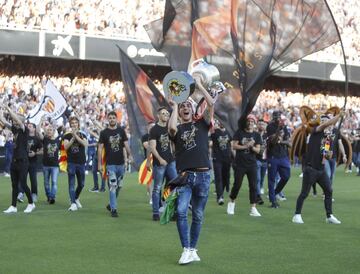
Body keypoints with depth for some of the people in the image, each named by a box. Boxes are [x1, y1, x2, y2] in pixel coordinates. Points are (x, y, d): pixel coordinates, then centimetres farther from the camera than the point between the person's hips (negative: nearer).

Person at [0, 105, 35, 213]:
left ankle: (31, 203, 12)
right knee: (14, 185, 8)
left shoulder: (25, 130, -8)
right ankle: (13, 207, 11)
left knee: (23, 184, -3)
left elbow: (18, 120, -22)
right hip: (14, 161, 7)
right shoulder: (14, 129, 11)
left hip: (23, 161, -7)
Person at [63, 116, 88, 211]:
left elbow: (85, 144, -12)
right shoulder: (67, 136, 5)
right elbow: (66, 147, -10)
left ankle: (76, 198, 34)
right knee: (72, 184, -7)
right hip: (71, 163, -2)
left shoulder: (82, 135, 9)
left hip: (81, 162, 2)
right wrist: (73, 138, -17)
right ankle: (73, 203, -8)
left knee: (81, 184, 10)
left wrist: (76, 135, -18)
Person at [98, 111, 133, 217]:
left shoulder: (121, 131, 8)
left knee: (119, 186, 11)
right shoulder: (104, 133, 0)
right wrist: (99, 164, -4)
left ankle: (111, 204, 29)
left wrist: (129, 154, -13)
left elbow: (126, 144, 6)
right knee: (112, 186, -8)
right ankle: (113, 209, -4)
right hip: (110, 164, -4)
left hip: (121, 163, 4)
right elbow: (100, 148, 0)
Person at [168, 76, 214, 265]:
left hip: (203, 175, 1)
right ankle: (186, 250, -12)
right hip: (184, 176, -1)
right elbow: (171, 128, -17)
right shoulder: (177, 129, 9)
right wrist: (174, 107, -5)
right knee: (181, 211, -17)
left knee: (198, 215, 8)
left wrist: (199, 85, 1)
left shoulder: (202, 124, 11)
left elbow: (211, 104, -3)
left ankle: (193, 249, 19)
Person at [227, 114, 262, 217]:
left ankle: (253, 208, -1)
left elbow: (258, 150, 2)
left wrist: (252, 147, -17)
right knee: (237, 185, 0)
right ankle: (231, 202, 24)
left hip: (252, 164, 2)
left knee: (253, 186, -3)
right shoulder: (239, 132, 2)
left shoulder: (256, 135, 8)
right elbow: (234, 146, -5)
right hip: (240, 164, -2)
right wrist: (245, 146, -12)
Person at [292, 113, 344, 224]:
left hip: (322, 169, 7)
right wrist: (339, 115, -25)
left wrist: (329, 154, -7)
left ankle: (329, 216, 17)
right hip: (310, 168, -7)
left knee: (329, 191, 8)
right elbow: (324, 125, -25)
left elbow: (329, 157, 17)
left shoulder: (329, 139, 14)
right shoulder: (316, 131, -3)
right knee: (304, 193, -4)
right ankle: (297, 215, 6)